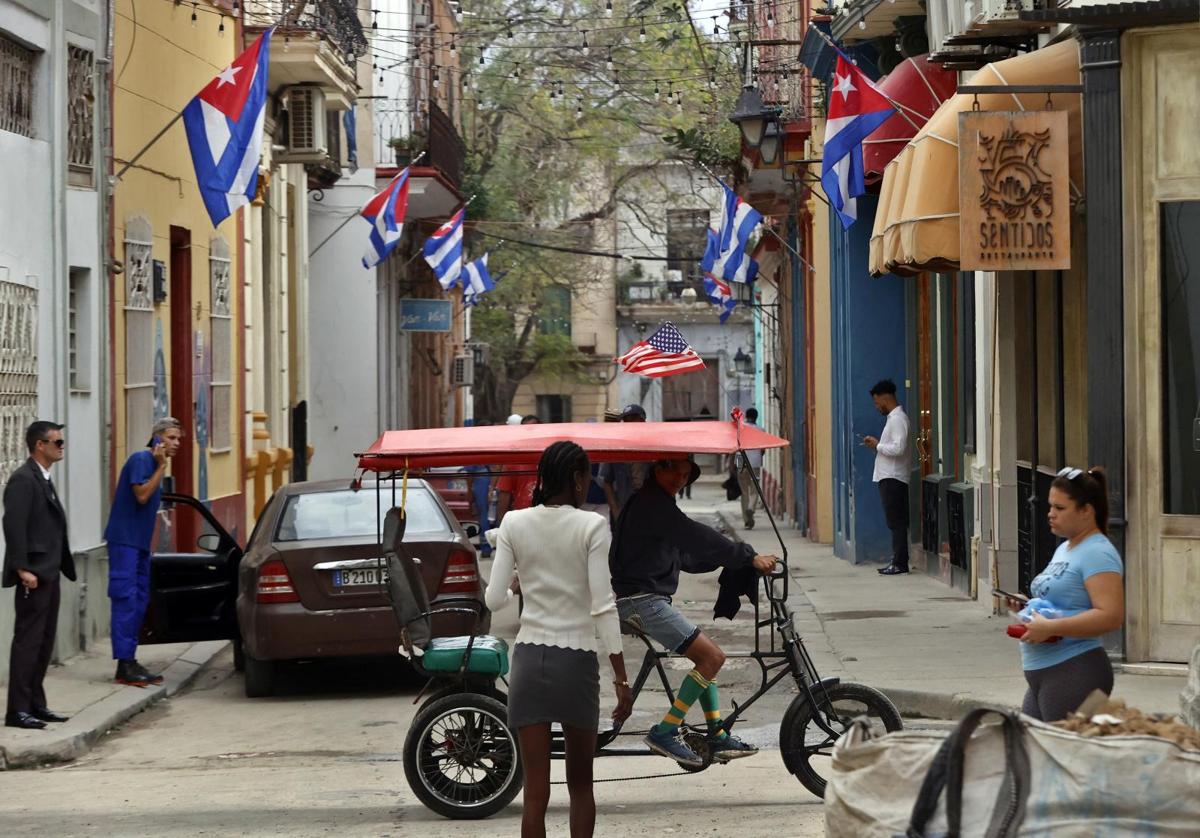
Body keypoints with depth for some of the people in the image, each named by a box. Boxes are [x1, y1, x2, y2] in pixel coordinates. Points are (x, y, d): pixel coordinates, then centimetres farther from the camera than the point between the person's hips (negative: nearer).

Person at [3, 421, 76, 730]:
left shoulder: (43, 479, 17)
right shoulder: (23, 480, -13)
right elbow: (14, 525, -20)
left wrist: (62, 567, 14)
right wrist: (23, 569, -25)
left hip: (48, 574, 10)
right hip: (34, 575, -10)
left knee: (44, 641, 12)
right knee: (28, 641, -7)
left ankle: (35, 704, 18)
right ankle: (18, 710, -5)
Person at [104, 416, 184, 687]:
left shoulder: (154, 463, 17)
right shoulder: (141, 459, -12)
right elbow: (142, 495, -22)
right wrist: (161, 466, -19)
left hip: (140, 542, 10)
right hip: (124, 540, -10)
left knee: (139, 600, 10)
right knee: (126, 599, -12)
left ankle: (130, 661, 14)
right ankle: (124, 666, -14)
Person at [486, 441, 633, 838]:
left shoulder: (514, 524, 1)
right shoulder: (591, 527, -7)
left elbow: (494, 599, 0)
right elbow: (603, 607, -11)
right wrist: (621, 679, -8)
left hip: (530, 658, 2)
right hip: (577, 659, -2)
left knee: (536, 791, 2)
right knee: (580, 784, 15)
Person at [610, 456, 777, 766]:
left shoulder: (657, 504, 21)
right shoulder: (651, 502, -13)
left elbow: (688, 555, 21)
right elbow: (696, 537, -21)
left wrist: (734, 558, 9)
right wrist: (748, 557, -21)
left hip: (648, 599, 11)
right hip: (642, 598, -11)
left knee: (707, 653, 16)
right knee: (712, 656, -15)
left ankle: (718, 737, 14)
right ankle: (664, 733, -14)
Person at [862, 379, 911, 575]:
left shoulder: (898, 419, -15)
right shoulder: (893, 417, 17)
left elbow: (898, 449, -24)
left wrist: (878, 445, -12)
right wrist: (877, 444, 10)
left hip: (893, 478, -10)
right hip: (889, 477, 10)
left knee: (896, 522, -8)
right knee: (896, 522, 10)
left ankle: (900, 563, -7)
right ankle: (897, 561, 13)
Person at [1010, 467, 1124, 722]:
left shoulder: (1097, 554, -13)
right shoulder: (1064, 549, 18)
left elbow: (1111, 616, -23)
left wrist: (1049, 627, -25)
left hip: (1075, 672, -10)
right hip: (1042, 673, 10)